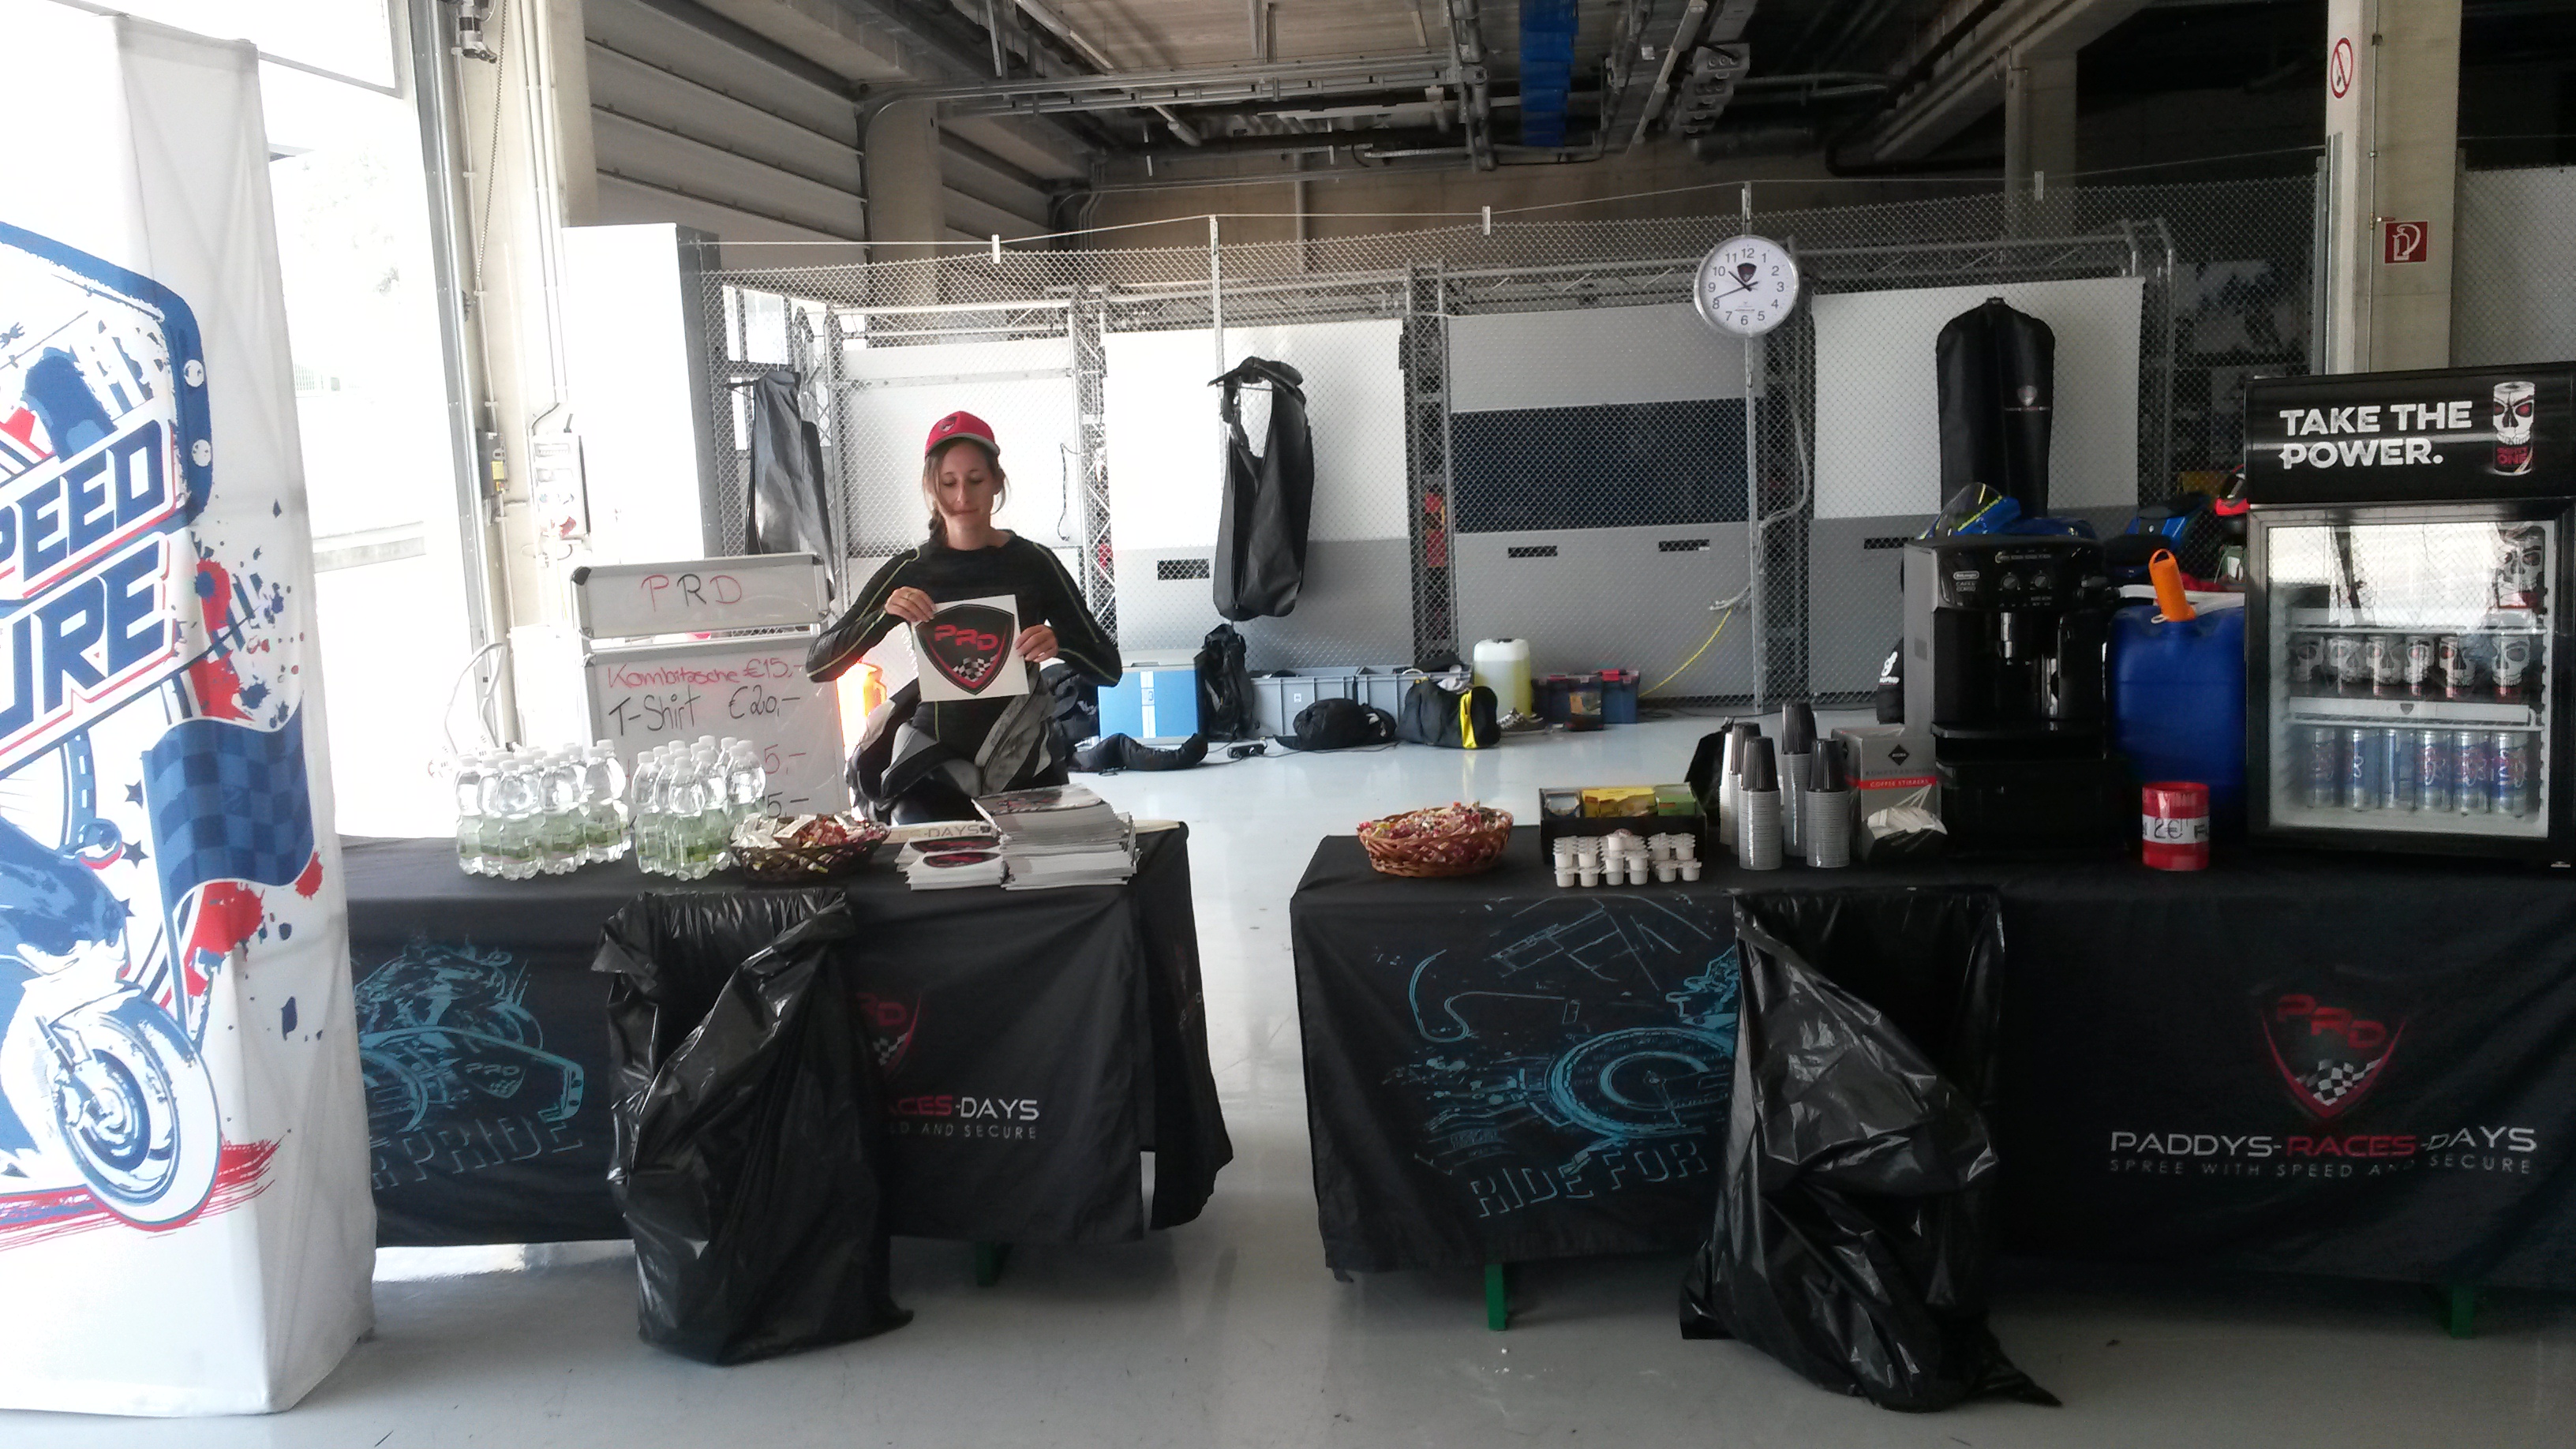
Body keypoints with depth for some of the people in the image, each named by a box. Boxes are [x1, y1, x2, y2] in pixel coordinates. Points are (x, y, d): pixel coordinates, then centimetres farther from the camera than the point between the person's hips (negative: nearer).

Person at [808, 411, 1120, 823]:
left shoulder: (1034, 563, 1)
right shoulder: (910, 571, 3)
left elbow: (1109, 668, 1)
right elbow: (818, 664, 0)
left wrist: (1058, 645, -20)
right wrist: (884, 615, -17)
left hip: (1024, 772, 0)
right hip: (932, 779, 0)